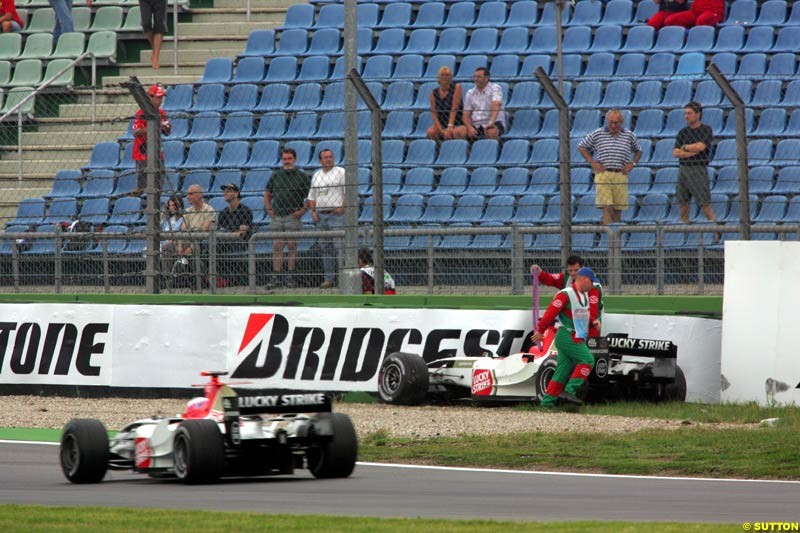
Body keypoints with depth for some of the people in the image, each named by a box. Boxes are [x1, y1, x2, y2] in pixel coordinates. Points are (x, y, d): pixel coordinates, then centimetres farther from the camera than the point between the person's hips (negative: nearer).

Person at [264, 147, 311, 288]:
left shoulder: (302, 176, 3)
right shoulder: (276, 176, 13)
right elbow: (267, 194, 22)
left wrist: (303, 210, -7)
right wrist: (268, 209, 8)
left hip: (293, 216, -3)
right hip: (276, 216, 3)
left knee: (292, 246, -5)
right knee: (277, 246, 1)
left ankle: (290, 276, -2)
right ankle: (276, 276, 2)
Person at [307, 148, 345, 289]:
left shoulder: (340, 172, 0)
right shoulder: (316, 175, 18)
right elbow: (312, 196, 22)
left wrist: (342, 208, -16)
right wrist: (313, 211, 7)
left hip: (336, 213, -6)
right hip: (320, 215, 6)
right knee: (325, 247, 5)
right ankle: (329, 278, 8)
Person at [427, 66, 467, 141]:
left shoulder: (456, 87, -2)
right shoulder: (434, 93, 5)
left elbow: (454, 108, -11)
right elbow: (434, 113, -4)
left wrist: (450, 126, -23)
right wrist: (441, 130, -19)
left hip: (457, 124, -2)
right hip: (441, 124, 2)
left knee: (459, 133, -37)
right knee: (431, 132, -31)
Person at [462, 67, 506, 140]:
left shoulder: (495, 88, 0)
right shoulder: (470, 93, 14)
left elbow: (496, 106, -18)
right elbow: (466, 115, 8)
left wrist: (491, 122, -35)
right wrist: (470, 128, -13)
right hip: (475, 125, 4)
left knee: (491, 132, -40)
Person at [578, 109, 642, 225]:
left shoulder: (629, 135, 10)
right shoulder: (598, 134, 4)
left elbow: (638, 151, 25)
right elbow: (581, 147, 13)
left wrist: (632, 163, 8)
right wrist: (592, 162, 3)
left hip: (621, 176, 2)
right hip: (603, 175, -2)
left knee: (618, 209, 3)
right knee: (607, 208, -13)